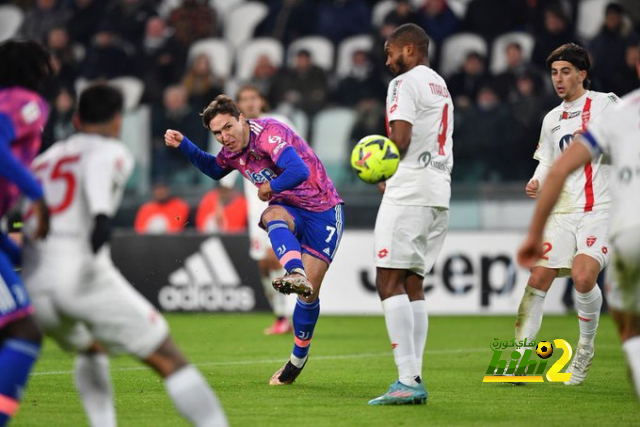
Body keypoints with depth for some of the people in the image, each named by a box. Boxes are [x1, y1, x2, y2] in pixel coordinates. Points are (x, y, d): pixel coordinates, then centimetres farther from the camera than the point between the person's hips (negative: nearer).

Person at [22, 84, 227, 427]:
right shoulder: (113, 151, 7)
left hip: (35, 283, 6)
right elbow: (98, 166, -16)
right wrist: (101, 213, -33)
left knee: (91, 349, 34)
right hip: (84, 275, -6)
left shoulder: (44, 159, 27)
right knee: (168, 359, 2)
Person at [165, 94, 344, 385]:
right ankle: (295, 273, -54)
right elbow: (215, 169, 28)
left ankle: (299, 358, 8)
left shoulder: (269, 133, -23)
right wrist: (183, 145, 16)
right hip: (289, 209, 5)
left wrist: (271, 188, -18)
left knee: (309, 291, -7)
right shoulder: (233, 149, 2)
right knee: (272, 217, -35)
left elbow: (299, 171, -36)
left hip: (322, 211, -5)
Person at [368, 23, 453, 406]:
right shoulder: (441, 86, 22)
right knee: (413, 284, 10)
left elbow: (400, 139, -17)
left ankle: (408, 380, -18)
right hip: (439, 195, 9)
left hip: (409, 193, -9)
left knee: (390, 282, -10)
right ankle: (415, 380, 5)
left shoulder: (405, 83, -6)